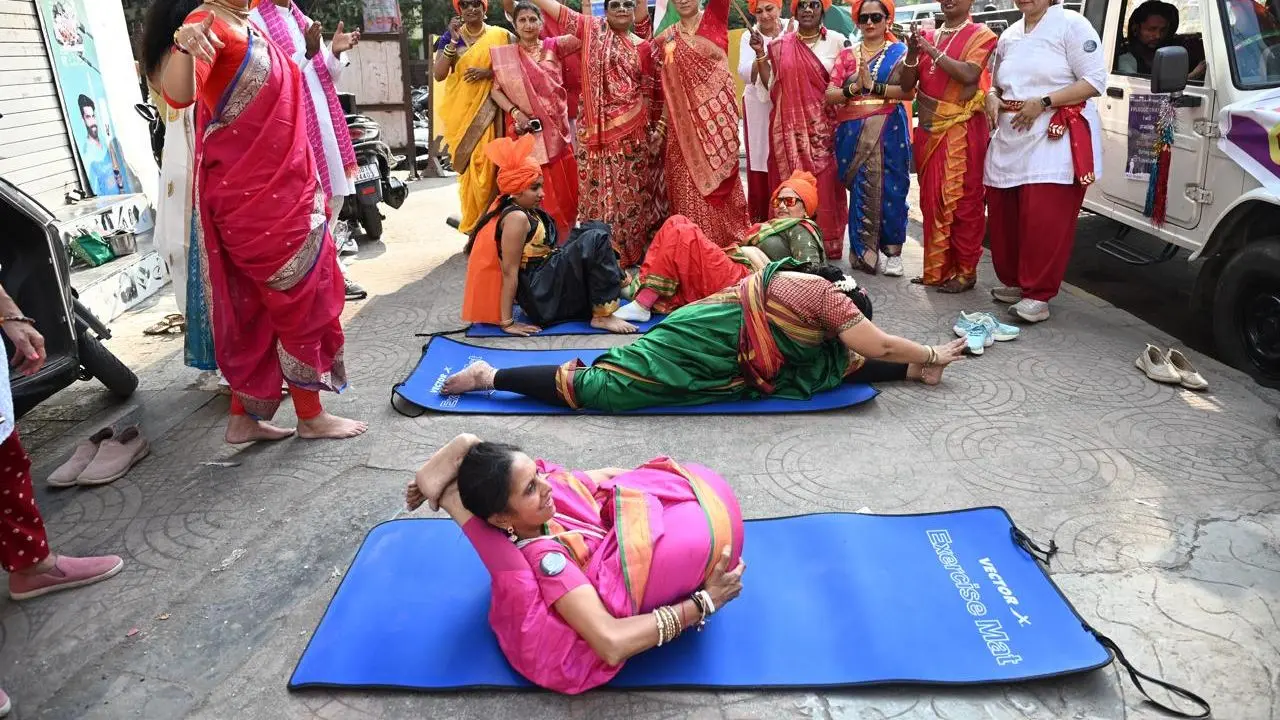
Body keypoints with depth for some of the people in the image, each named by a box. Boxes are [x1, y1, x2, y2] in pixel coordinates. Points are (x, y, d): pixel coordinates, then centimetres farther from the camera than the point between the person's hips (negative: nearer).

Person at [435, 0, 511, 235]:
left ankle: (478, 224, 2)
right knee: (466, 164, -1)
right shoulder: (450, 37, 6)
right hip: (460, 110, 1)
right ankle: (473, 223, 8)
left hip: (486, 109, -1)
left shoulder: (499, 36, 5)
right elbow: (439, 75, -4)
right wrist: (454, 41, -12)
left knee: (484, 163, -11)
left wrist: (489, 72, -14)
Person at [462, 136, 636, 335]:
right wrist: (507, 322, -20)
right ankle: (602, 316, -17)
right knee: (596, 239, -19)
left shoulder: (528, 212, 10)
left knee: (596, 228, 16)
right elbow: (509, 271, -21)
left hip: (549, 279, 10)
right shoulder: (517, 218, -20)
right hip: (543, 296, -10)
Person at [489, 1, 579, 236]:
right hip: (525, 129, -2)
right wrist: (515, 112, -14)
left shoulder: (553, 46, 6)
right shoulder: (505, 54, 4)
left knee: (563, 186, 6)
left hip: (557, 128, 2)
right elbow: (495, 90, 0)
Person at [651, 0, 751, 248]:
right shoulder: (666, 40, 10)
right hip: (684, 125, 2)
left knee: (720, 180, 1)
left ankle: (728, 244, 11)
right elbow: (666, 89, 11)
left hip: (717, 119, -1)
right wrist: (661, 125, 6)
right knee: (688, 188, -1)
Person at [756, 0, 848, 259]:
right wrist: (760, 53, 0)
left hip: (822, 127, -2)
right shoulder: (780, 45, 9)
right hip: (789, 127, 2)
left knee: (824, 185, -5)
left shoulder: (837, 41, 3)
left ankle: (827, 246, 4)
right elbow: (771, 84, 7)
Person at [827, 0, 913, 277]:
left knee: (890, 189, -1)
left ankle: (891, 250, 7)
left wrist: (874, 86, -17)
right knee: (862, 190, -1)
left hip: (890, 132, -1)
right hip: (853, 134, 1)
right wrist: (854, 88, -16)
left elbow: (909, 90, -9)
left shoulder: (900, 52, 6)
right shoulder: (847, 55, 11)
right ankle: (864, 250, 8)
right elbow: (830, 94, 1)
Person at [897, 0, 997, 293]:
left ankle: (965, 271, 3)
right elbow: (907, 84, 7)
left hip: (961, 131, -6)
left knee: (962, 203, -4)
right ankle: (937, 269, 18)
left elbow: (969, 74, -17)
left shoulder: (981, 35, 0)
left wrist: (933, 51, -15)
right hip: (928, 129, 6)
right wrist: (912, 53, -9)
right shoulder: (928, 37, 14)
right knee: (932, 202, 9)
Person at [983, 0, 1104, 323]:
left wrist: (1043, 103, -16)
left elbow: (1095, 80, -8)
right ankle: (1014, 282, 23)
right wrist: (992, 98, 2)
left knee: (1046, 222, -11)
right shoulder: (1008, 35, 16)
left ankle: (1038, 295, -5)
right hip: (1009, 139, 7)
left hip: (1057, 138, -6)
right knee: (1003, 217, 7)